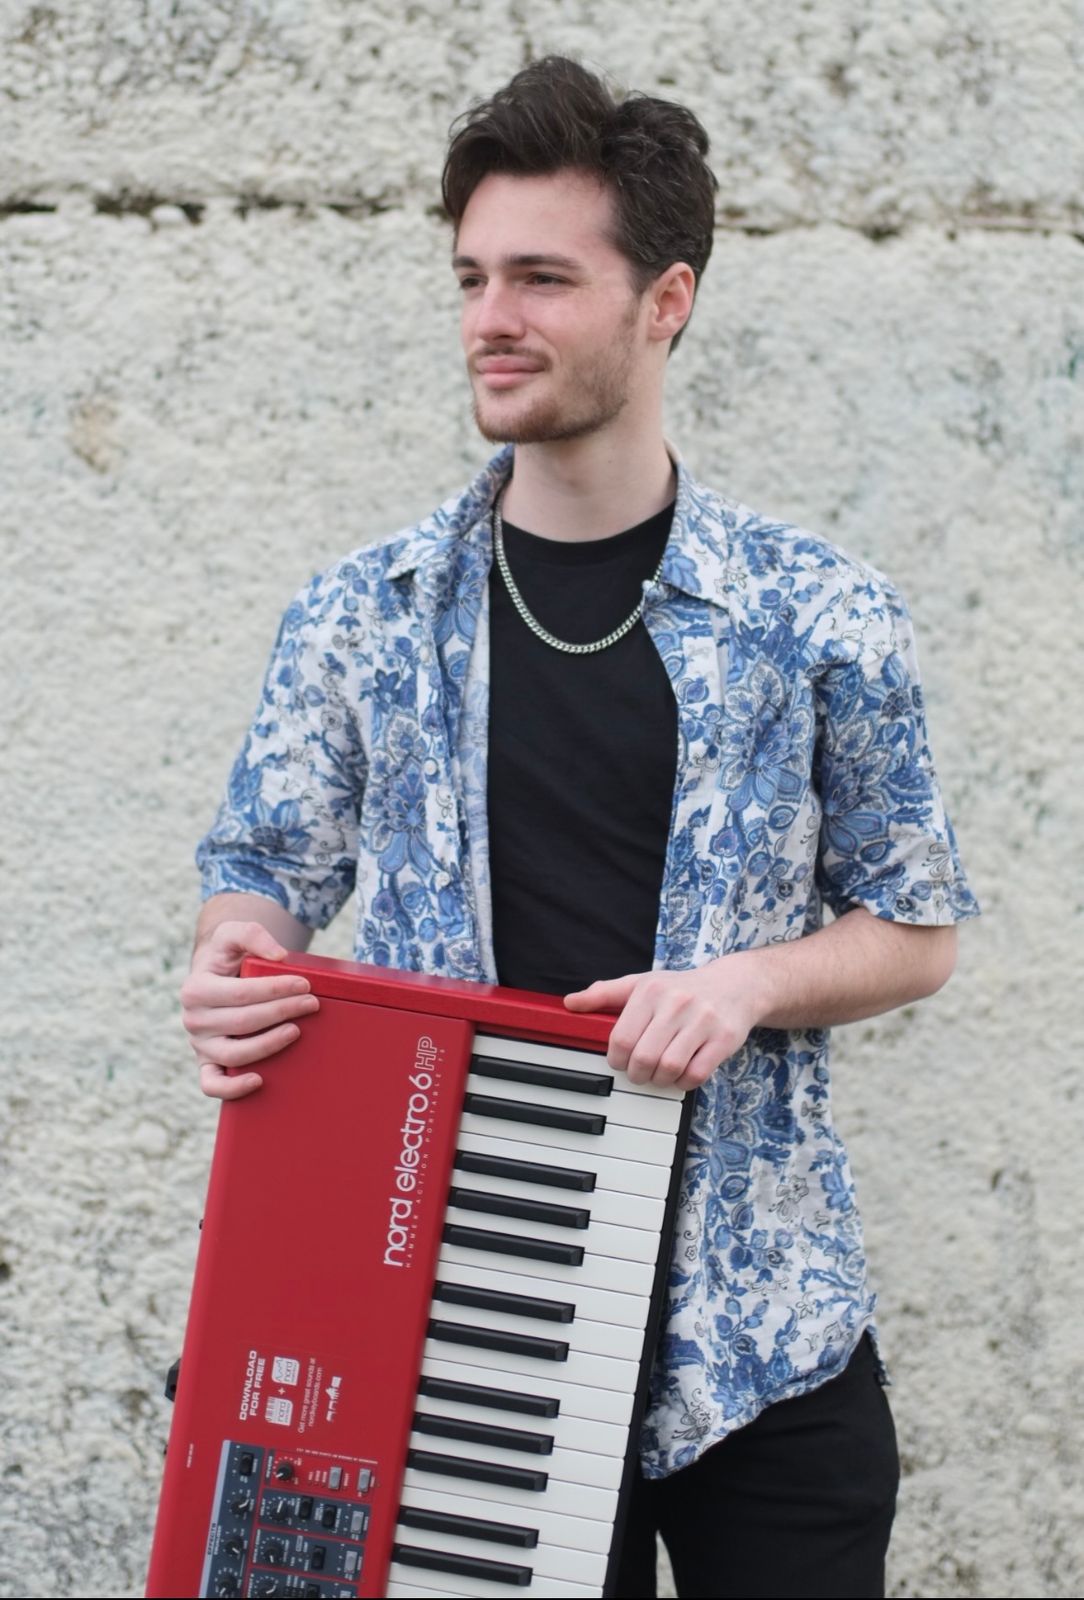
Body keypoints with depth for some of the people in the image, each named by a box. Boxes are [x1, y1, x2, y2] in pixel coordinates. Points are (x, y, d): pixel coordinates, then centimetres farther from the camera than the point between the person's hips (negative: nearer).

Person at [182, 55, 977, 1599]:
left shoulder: (819, 617, -2)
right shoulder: (361, 617, 2)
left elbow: (914, 928, 5)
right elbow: (267, 873, 11)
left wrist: (747, 981, -14)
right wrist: (233, 967, -13)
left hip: (757, 1335, -1)